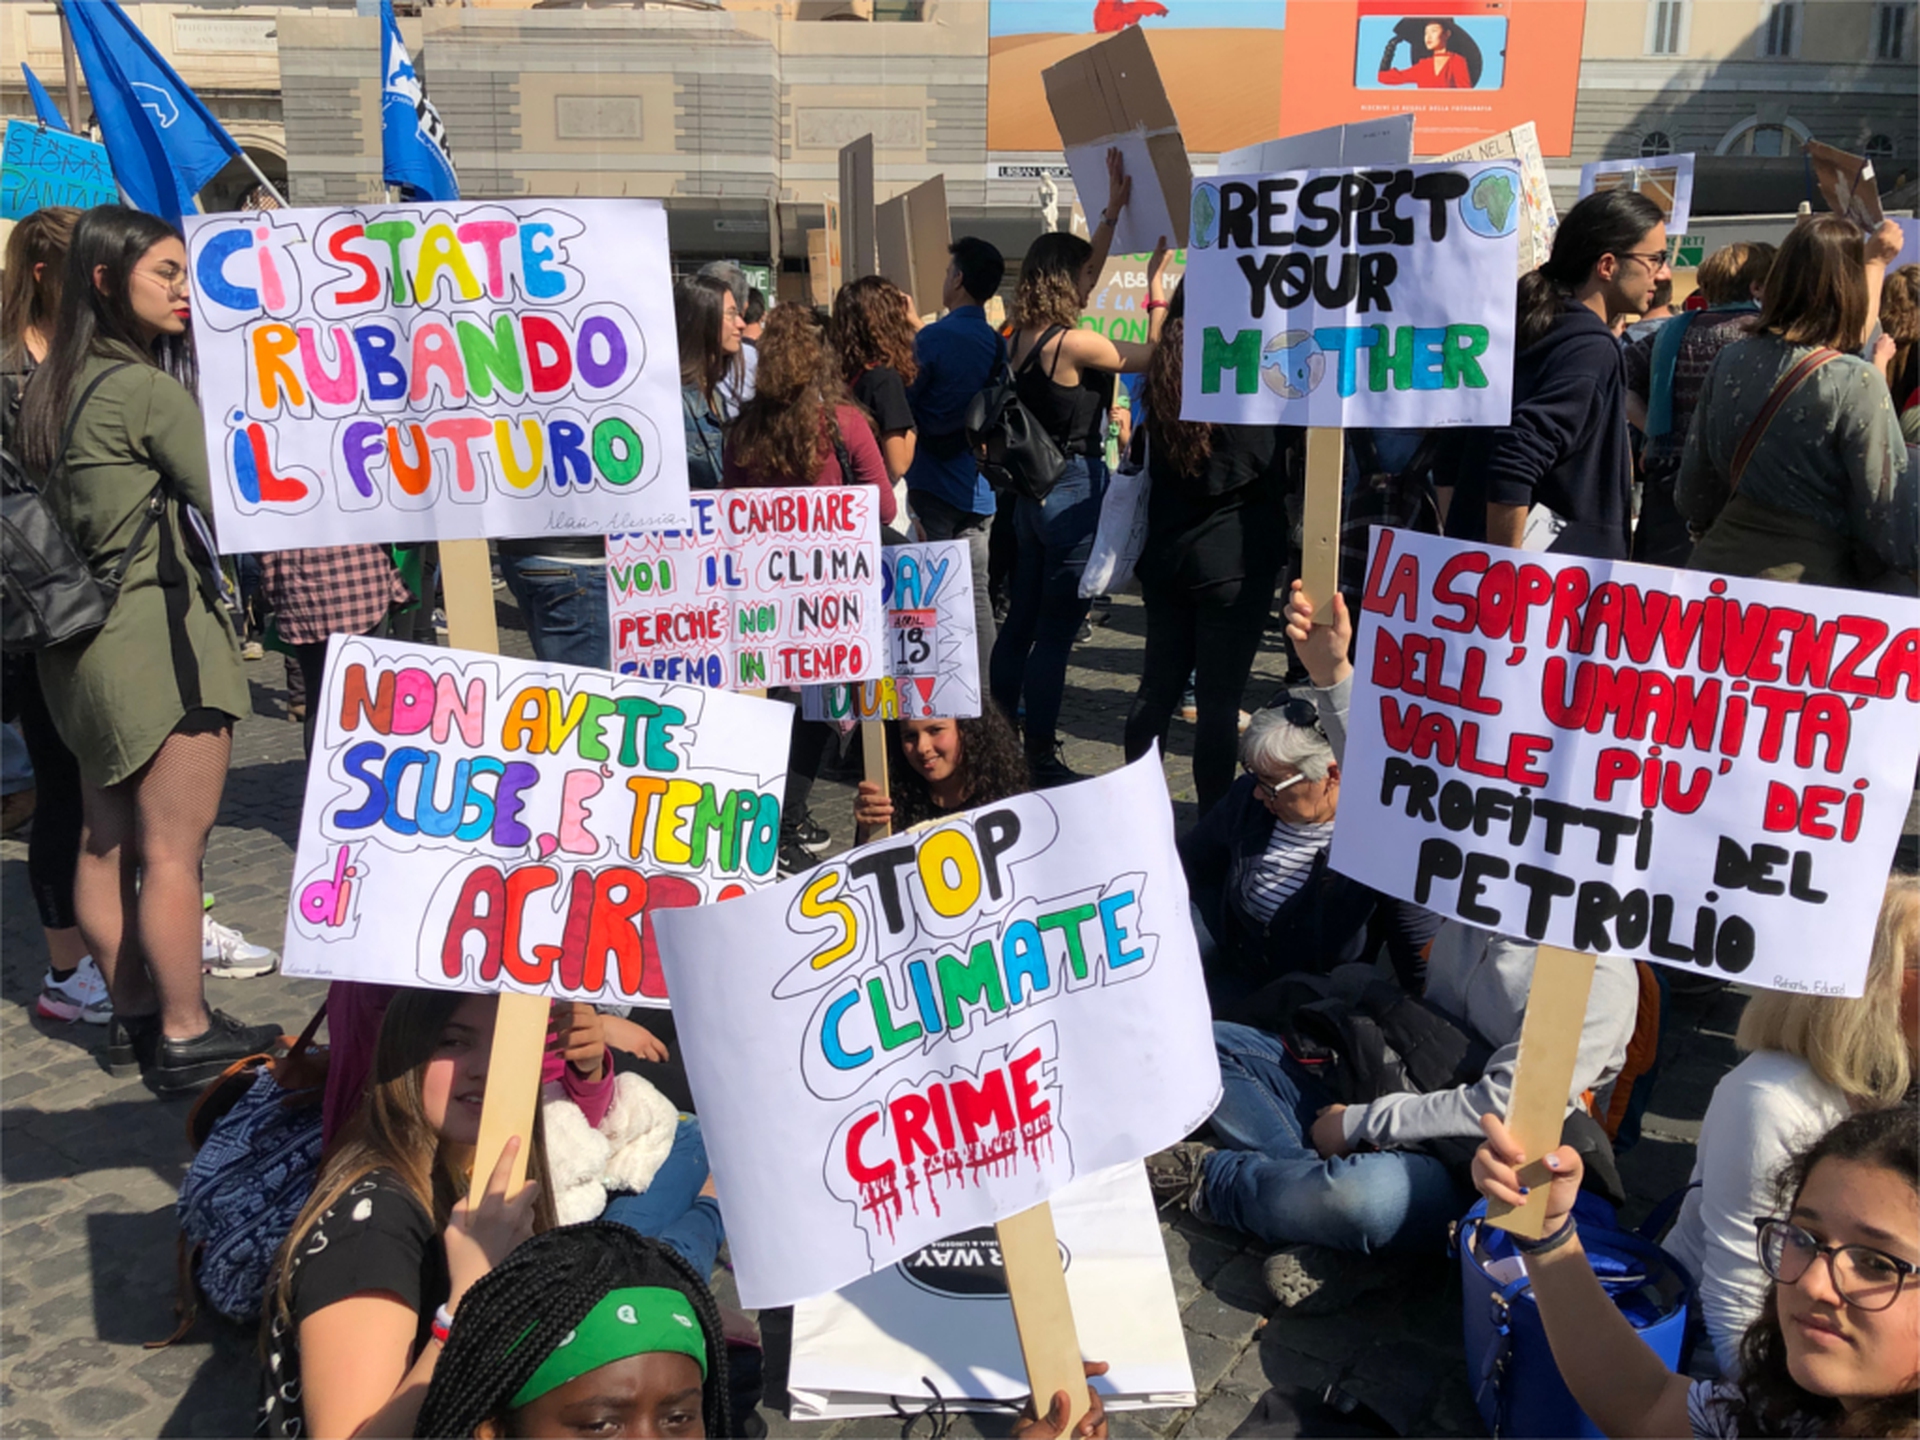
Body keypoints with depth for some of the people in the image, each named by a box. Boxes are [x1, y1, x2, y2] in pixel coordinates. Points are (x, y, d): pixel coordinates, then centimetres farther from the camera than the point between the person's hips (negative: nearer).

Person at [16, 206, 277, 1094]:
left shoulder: (49, 387, 11)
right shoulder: (148, 389, -15)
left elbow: (41, 505, 16)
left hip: (81, 643, 9)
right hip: (158, 632, -9)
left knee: (105, 843, 14)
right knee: (173, 848, -2)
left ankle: (132, 1017, 27)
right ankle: (185, 1037, 7)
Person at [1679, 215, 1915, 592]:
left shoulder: (1729, 361, 0)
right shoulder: (1855, 383, -15)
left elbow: (1693, 494, 10)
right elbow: (1890, 514, -11)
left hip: (1720, 562, 5)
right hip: (1808, 580, -5)